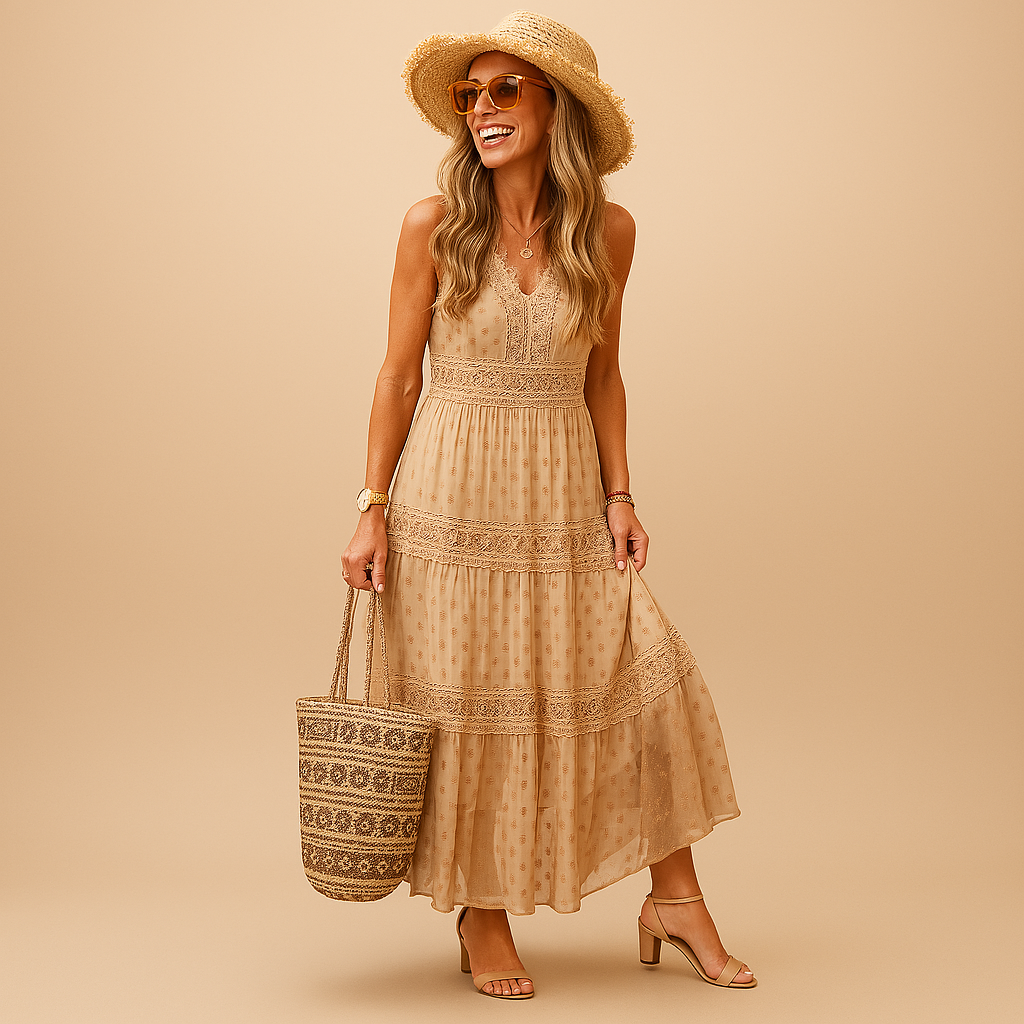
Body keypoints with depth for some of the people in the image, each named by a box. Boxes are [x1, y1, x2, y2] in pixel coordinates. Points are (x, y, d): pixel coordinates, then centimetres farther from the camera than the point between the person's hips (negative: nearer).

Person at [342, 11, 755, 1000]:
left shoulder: (607, 230, 0)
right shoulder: (433, 225, -7)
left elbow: (601, 373, 8)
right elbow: (399, 373, -2)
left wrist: (619, 497, 1)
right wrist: (373, 508, -5)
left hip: (564, 497, 3)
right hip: (452, 497, -2)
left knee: (641, 675, -2)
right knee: (467, 703, 4)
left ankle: (675, 901, 15)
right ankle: (482, 917, 21)